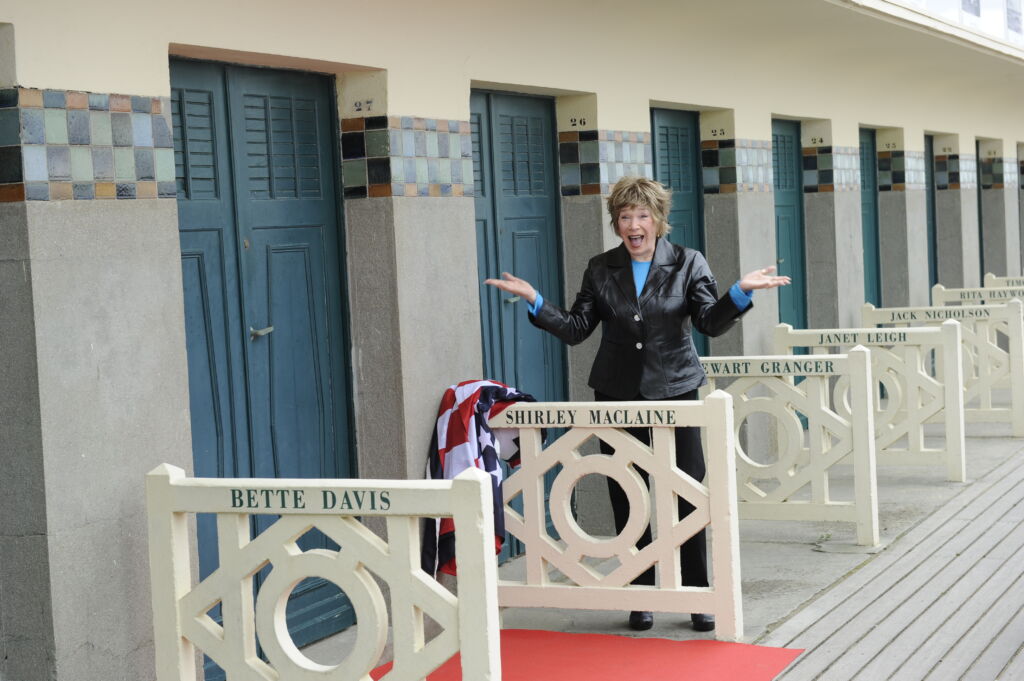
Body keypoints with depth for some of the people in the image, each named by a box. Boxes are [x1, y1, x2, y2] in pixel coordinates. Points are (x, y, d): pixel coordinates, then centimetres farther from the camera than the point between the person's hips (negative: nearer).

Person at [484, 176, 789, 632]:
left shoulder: (687, 264, 3)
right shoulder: (601, 269, 7)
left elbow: (711, 323, -6)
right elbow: (576, 329, 4)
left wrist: (740, 292, -23)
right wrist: (534, 301, -8)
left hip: (674, 391, -2)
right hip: (617, 396, 2)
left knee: (687, 496, -2)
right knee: (626, 500, 5)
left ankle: (698, 596, 10)